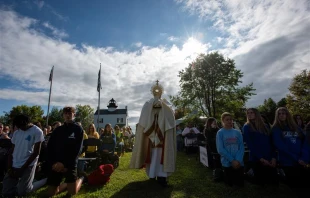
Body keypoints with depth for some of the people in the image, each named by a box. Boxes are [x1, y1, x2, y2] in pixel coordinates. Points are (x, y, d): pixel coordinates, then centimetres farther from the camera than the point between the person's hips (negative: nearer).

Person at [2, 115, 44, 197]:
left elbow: (36, 152, -11)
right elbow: (12, 151, 9)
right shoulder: (16, 133, 8)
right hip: (14, 165, 6)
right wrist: (9, 168, -2)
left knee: (22, 192, -4)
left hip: (28, 166, -5)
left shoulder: (37, 132, -11)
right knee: (6, 192, 5)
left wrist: (22, 169, -11)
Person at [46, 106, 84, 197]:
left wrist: (64, 163, -16)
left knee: (72, 192, -4)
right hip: (55, 165, 4)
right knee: (50, 193, 8)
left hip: (69, 164, -4)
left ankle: (80, 179, 26)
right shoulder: (58, 130, 8)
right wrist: (53, 163, -9)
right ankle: (67, 184, 35)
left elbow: (77, 149, -10)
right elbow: (49, 147, 3)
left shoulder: (78, 129, -5)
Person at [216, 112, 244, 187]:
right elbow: (220, 149, -12)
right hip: (227, 163, -3)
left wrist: (238, 160, -14)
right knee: (230, 184, 9)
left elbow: (242, 148, -2)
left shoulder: (237, 132, 3)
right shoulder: (220, 133, -7)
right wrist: (232, 160, -16)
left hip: (239, 163, 3)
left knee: (240, 184, 13)